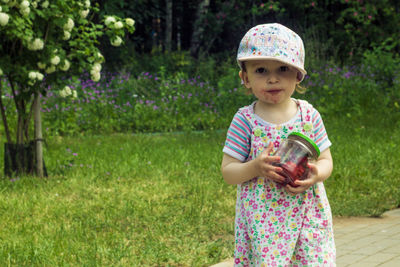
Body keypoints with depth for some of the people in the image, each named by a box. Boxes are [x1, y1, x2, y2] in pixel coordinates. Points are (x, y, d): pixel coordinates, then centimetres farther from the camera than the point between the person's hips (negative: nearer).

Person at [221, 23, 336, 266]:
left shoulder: (309, 115, 1)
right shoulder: (245, 120, -5)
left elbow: (326, 161, 6)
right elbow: (228, 171, -3)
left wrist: (317, 174, -16)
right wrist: (255, 167, -22)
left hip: (307, 216, 2)